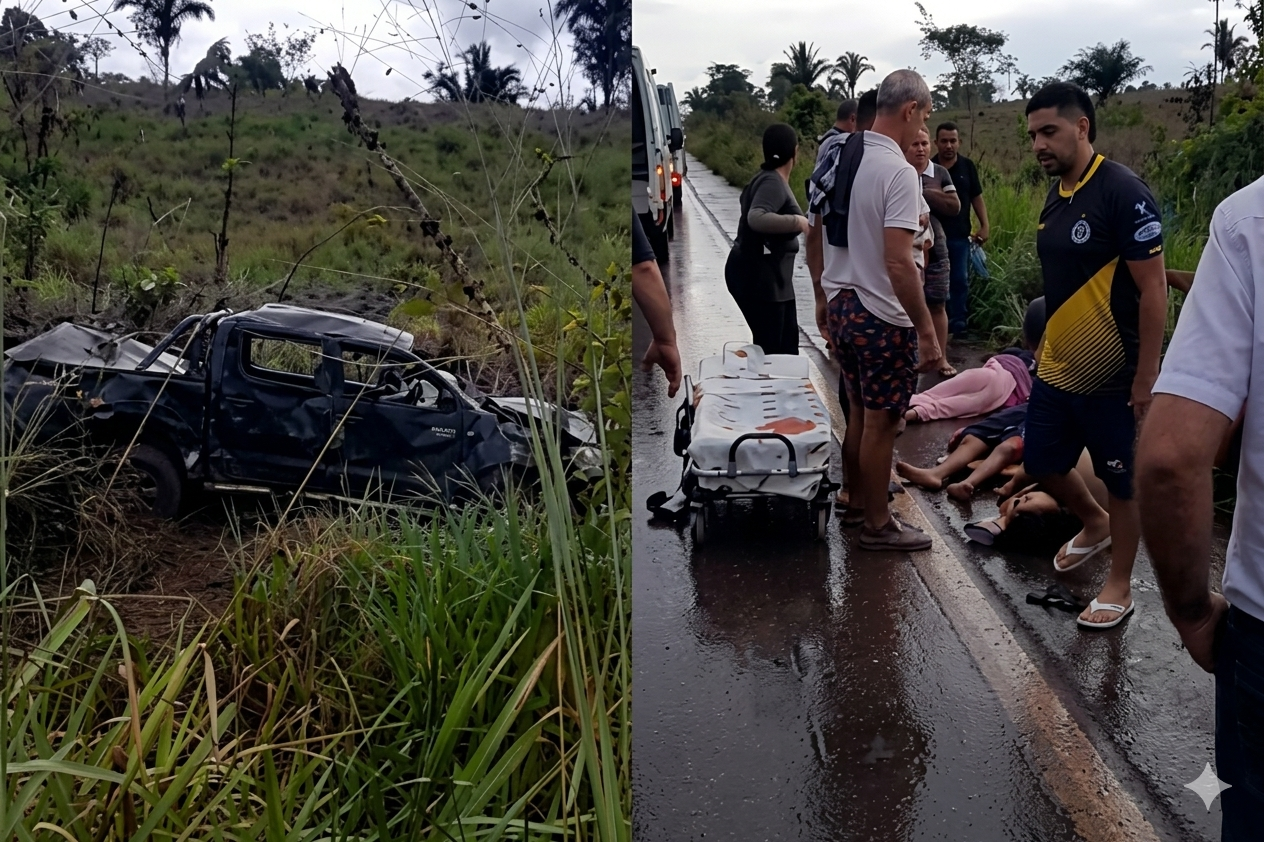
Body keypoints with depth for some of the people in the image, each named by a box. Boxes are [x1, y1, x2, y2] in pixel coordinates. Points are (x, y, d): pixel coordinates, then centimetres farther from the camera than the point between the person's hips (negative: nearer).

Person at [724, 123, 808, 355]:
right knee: (769, 349, -6)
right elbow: (756, 218, -35)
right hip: (757, 276, -10)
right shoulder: (772, 182, -18)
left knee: (786, 345, 14)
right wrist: (798, 221, -34)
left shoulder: (772, 180, 12)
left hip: (768, 275, 10)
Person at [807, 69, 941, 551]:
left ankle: (856, 504, 33)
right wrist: (927, 331, -20)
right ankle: (877, 525, 15)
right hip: (882, 316, -8)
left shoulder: (839, 157, 7)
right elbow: (898, 262, -25)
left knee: (859, 412, 20)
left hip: (840, 306, 8)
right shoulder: (898, 172, -18)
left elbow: (816, 236, 14)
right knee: (881, 422, 3)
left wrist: (822, 299, 24)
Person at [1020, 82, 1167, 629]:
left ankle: (1119, 585, 26)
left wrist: (1146, 377, -17)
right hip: (1055, 368, 8)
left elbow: (1153, 289, -18)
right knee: (1041, 464, 16)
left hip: (1110, 377, -7)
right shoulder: (1055, 194, 6)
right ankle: (1095, 524, 44)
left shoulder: (1123, 193, -18)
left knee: (1122, 481, 8)